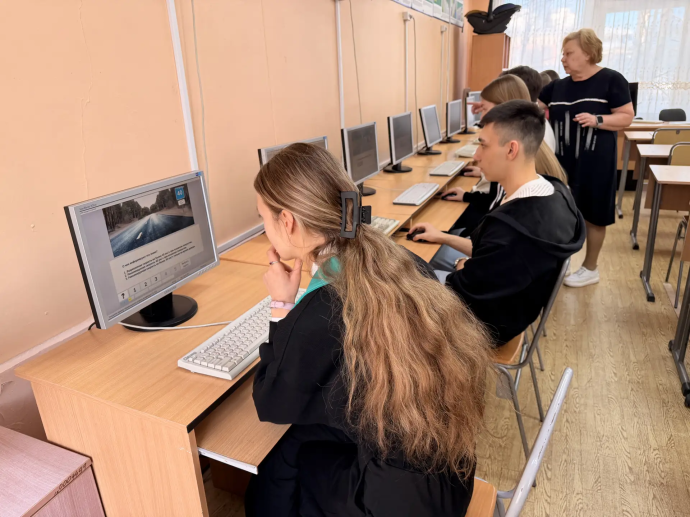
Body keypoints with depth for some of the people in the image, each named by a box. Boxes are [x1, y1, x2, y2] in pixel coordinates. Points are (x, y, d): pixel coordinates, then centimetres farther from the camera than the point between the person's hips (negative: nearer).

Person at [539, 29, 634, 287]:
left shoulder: (611, 80, -7)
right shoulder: (558, 86, 7)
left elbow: (627, 117, -7)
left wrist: (597, 120, -23)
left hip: (594, 162, -5)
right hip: (563, 160, 5)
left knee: (593, 215, 6)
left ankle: (590, 269, 21)